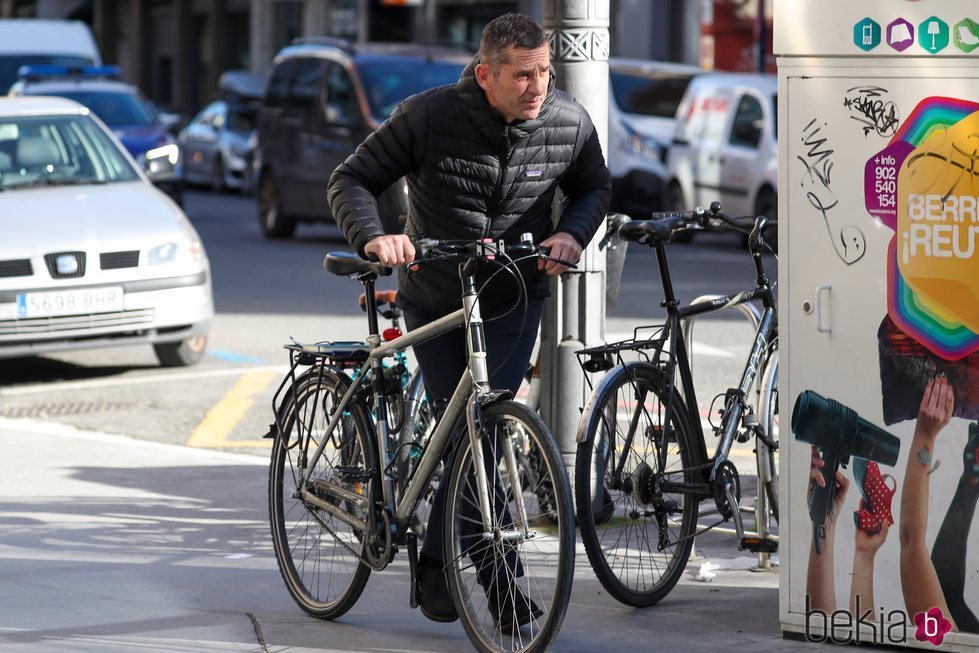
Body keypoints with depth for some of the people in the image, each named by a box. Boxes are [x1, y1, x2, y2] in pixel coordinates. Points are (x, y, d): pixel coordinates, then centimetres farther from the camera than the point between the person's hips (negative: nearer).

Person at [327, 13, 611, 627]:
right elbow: (352, 179, -14)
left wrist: (572, 234, -13)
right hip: (433, 300, -1)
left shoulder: (570, 124, -12)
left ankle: (436, 569, 6)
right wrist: (374, 237, -34)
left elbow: (595, 188, 8)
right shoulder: (429, 116, -20)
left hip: (513, 303, 1)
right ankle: (499, 581, 10)